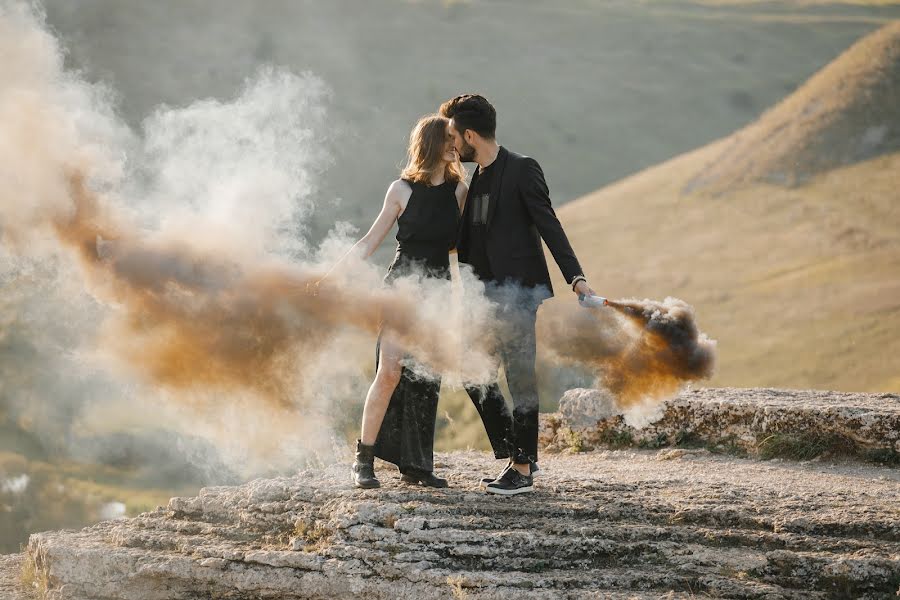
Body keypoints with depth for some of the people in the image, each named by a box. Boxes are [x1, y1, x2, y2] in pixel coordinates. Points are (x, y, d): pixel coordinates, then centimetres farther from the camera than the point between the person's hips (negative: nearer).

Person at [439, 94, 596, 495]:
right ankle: (514, 453, 18)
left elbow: (548, 226, -13)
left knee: (520, 375, -4)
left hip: (518, 289, -9)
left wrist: (575, 276, -20)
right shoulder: (475, 178, 16)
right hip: (486, 293, 9)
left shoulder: (522, 170, -8)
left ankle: (523, 469, 1)